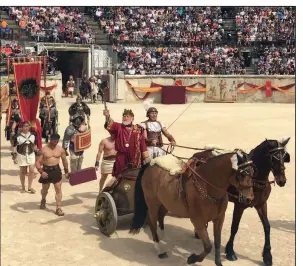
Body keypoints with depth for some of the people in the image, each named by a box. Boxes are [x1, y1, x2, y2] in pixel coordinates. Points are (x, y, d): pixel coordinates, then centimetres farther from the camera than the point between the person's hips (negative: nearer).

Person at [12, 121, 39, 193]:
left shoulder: (33, 135, 1)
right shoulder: (18, 136, -9)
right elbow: (15, 146, -5)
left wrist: (37, 150, -8)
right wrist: (14, 152, -22)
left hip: (31, 155, 2)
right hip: (21, 155, -2)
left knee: (32, 170, -6)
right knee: (22, 172, 9)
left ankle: (30, 187, 8)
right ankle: (23, 187, 24)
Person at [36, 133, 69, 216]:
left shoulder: (60, 149, -1)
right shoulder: (44, 149, -9)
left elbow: (64, 160, 12)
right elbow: (38, 162, -11)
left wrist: (66, 172, 16)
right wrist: (41, 172, -25)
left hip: (56, 170, 1)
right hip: (46, 170, -1)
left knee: (58, 189, -7)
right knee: (45, 189, 17)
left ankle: (58, 208, -2)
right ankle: (43, 200, 49)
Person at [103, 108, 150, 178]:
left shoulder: (138, 130, 4)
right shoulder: (118, 127, 1)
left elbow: (142, 144, 4)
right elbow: (111, 125, -20)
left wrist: (146, 157, 2)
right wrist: (107, 116, -42)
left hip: (135, 159, 1)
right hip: (121, 159, -1)